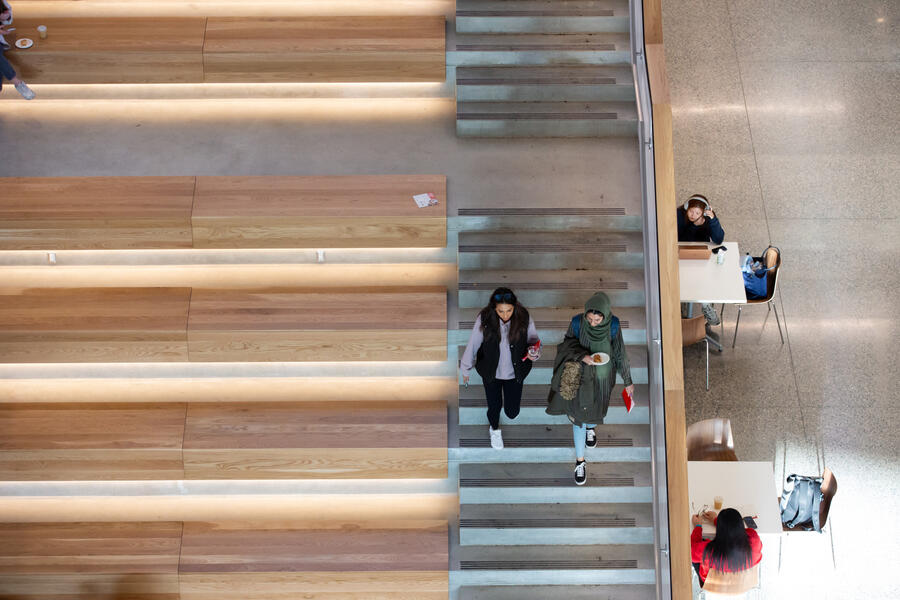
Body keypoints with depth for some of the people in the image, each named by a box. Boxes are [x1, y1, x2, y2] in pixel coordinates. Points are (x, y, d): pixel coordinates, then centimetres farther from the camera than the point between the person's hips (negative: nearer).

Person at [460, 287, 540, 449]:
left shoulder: (524, 318, -22)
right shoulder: (484, 319, -24)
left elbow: (534, 340, -7)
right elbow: (473, 344, -11)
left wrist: (533, 352, -30)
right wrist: (466, 369, 1)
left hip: (515, 372, 1)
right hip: (491, 372, -1)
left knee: (512, 412, 11)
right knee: (494, 406, 14)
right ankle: (494, 429, 51)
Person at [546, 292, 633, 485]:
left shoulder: (613, 325, -23)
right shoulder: (577, 322, -25)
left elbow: (620, 353, -11)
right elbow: (568, 343, -9)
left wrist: (628, 381, -3)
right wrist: (583, 356, -30)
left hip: (602, 376, 1)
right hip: (580, 375, -1)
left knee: (595, 408, 25)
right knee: (578, 416, 10)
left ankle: (590, 427, 63)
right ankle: (580, 460, 30)